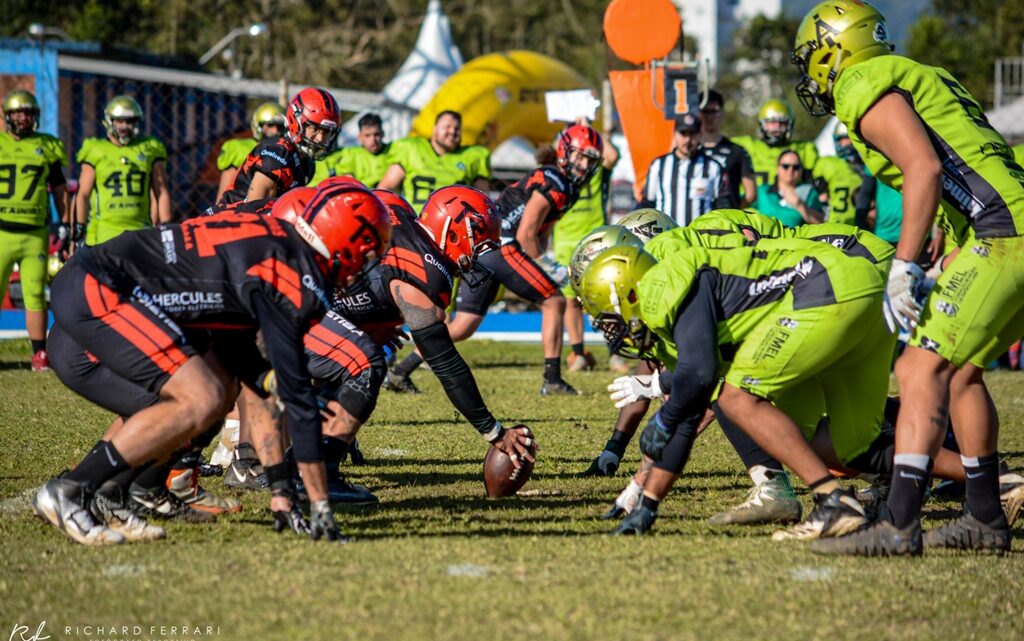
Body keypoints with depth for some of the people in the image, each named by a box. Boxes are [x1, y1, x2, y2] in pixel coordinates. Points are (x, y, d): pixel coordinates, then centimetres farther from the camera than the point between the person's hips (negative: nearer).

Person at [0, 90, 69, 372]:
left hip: (35, 234, 1)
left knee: (35, 295, 0)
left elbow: (60, 190, 15)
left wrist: (65, 224, 9)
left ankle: (39, 355, 6)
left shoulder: (47, 148, 9)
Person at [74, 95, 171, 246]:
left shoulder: (148, 150, 12)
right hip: (105, 233, -2)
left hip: (140, 231, 2)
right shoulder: (96, 152, 6)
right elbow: (83, 195, 7)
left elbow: (161, 193, 13)